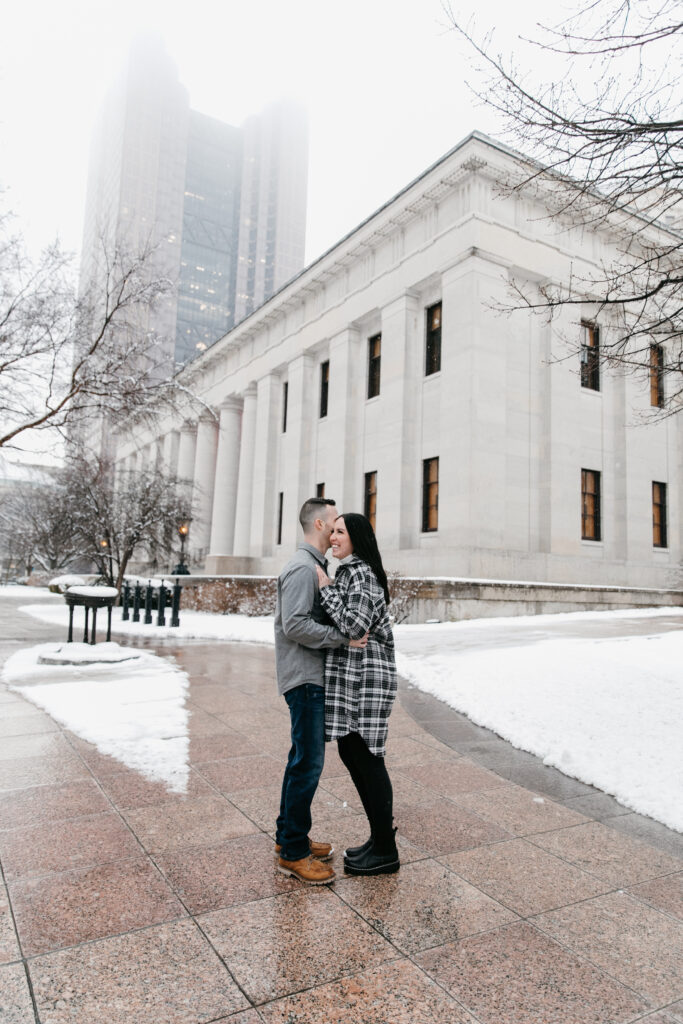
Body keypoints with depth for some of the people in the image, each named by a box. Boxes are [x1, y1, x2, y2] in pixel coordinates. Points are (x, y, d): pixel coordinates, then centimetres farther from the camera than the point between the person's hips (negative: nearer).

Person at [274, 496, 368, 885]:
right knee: (308, 762, -4)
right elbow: (295, 625, -24)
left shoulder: (316, 566, 16)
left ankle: (288, 836, 30)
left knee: (303, 758, 17)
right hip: (305, 677, -10)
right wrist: (344, 638, -23)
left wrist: (348, 631, 8)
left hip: (313, 676, 10)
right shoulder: (302, 567, -16)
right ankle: (293, 853, 9)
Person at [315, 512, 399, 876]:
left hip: (365, 674, -10)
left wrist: (326, 588, -16)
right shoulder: (348, 572, 17)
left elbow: (354, 624, -23)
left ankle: (386, 851, 14)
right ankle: (380, 836, 29)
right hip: (345, 673, 10)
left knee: (367, 758, -1)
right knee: (350, 753, 15)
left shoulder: (362, 573, -13)